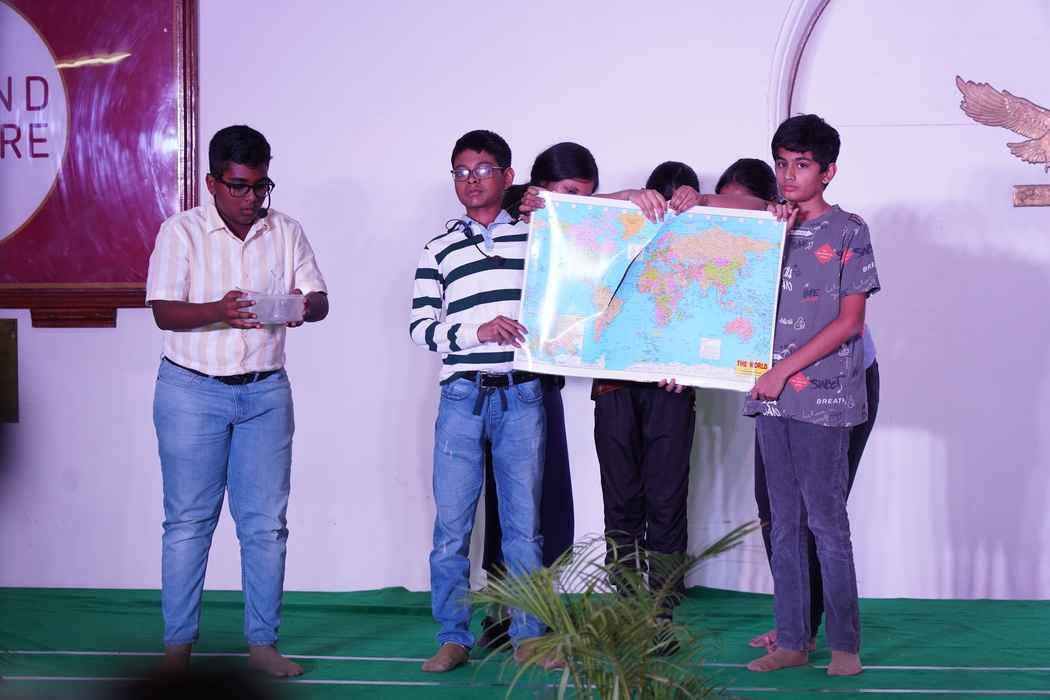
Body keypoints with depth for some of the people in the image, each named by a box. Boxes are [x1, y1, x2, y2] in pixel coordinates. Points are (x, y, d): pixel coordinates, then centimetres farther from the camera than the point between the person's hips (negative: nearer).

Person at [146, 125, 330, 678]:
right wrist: (219, 311, -30)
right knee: (188, 521, 1)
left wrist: (305, 305, -20)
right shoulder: (181, 232, -3)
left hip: (265, 391, 3)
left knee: (266, 522, 3)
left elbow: (319, 299, 5)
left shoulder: (286, 232, 7)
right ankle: (178, 643, 8)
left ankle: (261, 641, 11)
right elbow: (164, 312, -10)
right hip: (193, 390, -3)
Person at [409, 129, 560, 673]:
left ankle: (527, 637, 11)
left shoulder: (535, 237, 11)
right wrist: (477, 331, -11)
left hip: (522, 396, 0)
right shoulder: (440, 250, 10)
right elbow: (420, 327, 2)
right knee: (452, 524, -1)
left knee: (523, 522, 3)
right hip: (462, 397, 0)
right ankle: (453, 638, 8)